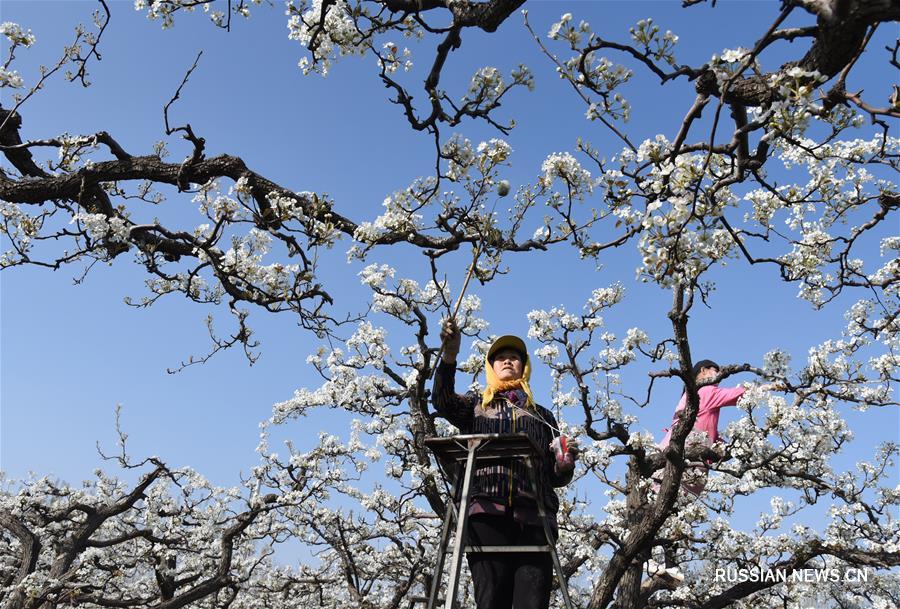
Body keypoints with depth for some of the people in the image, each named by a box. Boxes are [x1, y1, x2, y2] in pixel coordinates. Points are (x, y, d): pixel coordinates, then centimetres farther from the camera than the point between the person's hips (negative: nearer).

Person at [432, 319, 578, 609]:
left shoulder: (542, 415, 29)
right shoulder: (475, 406, 24)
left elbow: (556, 477, 22)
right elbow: (442, 401, 1)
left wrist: (565, 465, -2)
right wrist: (449, 355, -16)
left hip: (534, 517, 2)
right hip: (488, 513, -1)